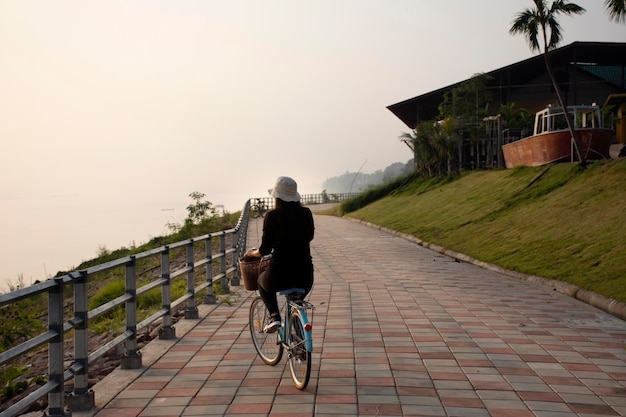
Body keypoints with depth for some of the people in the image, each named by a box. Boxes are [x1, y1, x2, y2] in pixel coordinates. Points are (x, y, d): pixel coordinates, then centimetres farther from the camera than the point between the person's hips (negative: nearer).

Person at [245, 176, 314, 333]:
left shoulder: (272, 216, -6)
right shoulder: (306, 213, 3)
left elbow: (265, 250, -1)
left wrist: (251, 253, 20)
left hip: (279, 275, -3)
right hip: (305, 276, 3)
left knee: (262, 281, 32)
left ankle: (274, 316, 12)